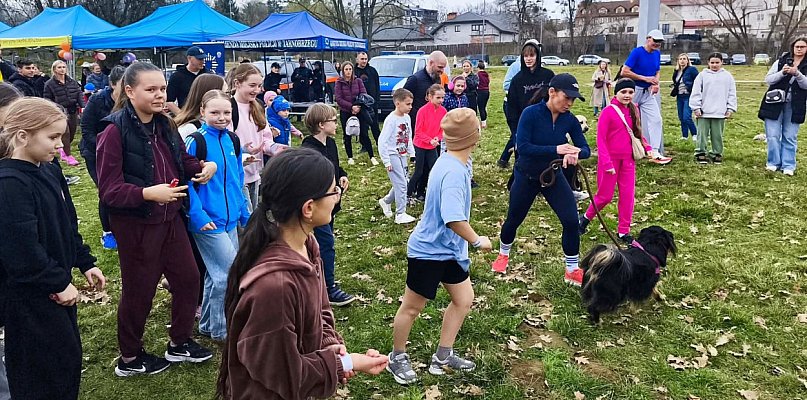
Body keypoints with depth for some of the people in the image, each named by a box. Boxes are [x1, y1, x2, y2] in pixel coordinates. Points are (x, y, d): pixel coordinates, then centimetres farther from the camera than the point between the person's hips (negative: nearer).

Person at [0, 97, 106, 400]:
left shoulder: (50, 170, 5)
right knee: (44, 375, 4)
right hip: (29, 296, -9)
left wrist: (85, 263, 11)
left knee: (69, 356, 19)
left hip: (56, 285, 9)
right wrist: (59, 284, -17)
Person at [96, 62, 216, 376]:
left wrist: (205, 166, -3)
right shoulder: (115, 132, -18)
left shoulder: (164, 126, 5)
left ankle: (179, 343, 36)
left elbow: (183, 162, 18)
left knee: (188, 278, 15)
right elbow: (108, 190, -20)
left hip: (170, 219, 7)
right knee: (139, 291, 8)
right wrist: (148, 193, -34)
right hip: (135, 225, -7)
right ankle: (130, 359, 30)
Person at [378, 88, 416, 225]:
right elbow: (382, 141, -19)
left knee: (403, 182, 11)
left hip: (403, 156, 8)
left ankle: (386, 201, 33)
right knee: (401, 184, -9)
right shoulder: (391, 120, -17)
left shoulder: (407, 118, 5)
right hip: (393, 155, -7)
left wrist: (412, 154, 13)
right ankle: (400, 214, -1)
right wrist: (386, 162, -18)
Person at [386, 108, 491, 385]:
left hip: (449, 249, 9)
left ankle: (443, 357, 30)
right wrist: (477, 240, -21)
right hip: (428, 251, -9)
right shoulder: (453, 172, -29)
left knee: (464, 299, 15)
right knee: (412, 307, 10)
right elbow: (453, 218, -37)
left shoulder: (455, 164, 0)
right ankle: (397, 358, 32)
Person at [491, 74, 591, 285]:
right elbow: (522, 147, -30)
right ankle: (503, 255, 45)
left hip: (553, 176, 3)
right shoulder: (531, 113, -21)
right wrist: (556, 150, -38)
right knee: (514, 220, 14)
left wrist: (575, 153, -33)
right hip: (526, 177, -3)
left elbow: (585, 149, -9)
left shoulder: (570, 120, -9)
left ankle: (573, 270, 9)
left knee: (571, 220, -10)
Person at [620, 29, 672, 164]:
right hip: (633, 90, -6)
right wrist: (645, 78, -19)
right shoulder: (637, 52, -14)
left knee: (656, 120, -5)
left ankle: (655, 153, -5)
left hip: (648, 92, 6)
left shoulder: (657, 54, 6)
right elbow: (624, 72, -21)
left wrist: (656, 83, -2)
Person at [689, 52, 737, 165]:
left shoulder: (727, 76, 8)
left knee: (717, 135, 7)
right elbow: (696, 93, 0)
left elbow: (732, 94, 9)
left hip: (720, 113, 1)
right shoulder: (702, 75, 3)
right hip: (703, 112, -1)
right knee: (702, 134, 2)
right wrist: (696, 108, -5)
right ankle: (700, 153, 11)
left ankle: (717, 153, 17)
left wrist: (730, 109, 3)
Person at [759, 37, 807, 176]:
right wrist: (782, 73, -16)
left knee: (790, 138, 3)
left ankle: (788, 165, 11)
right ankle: (773, 163, 11)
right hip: (775, 104, 0)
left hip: (794, 107, 0)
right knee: (773, 136, -2)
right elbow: (768, 79, 0)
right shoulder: (781, 61, 6)